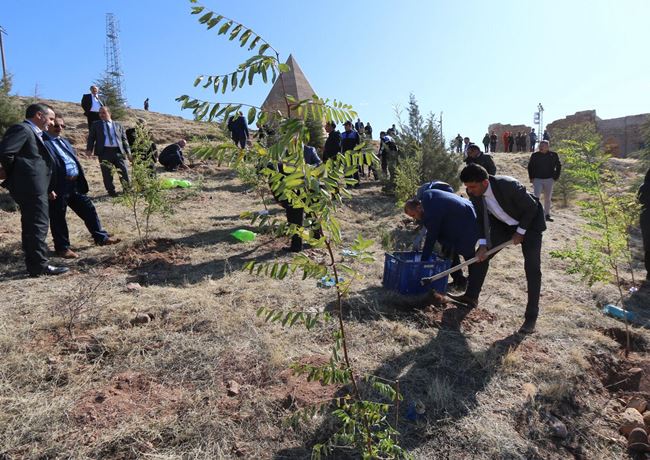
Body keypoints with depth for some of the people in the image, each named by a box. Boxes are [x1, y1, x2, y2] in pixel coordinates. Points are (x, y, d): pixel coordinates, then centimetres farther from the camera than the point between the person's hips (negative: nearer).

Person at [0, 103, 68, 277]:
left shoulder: (33, 132, 20)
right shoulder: (22, 129, -10)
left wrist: (48, 188, 15)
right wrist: (14, 173, -6)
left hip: (34, 187, 10)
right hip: (31, 187, -10)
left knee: (31, 226, 13)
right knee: (38, 225, -7)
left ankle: (34, 265, 22)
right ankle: (40, 266, -1)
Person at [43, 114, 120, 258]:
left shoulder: (65, 141, 19)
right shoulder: (42, 142, -9)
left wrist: (81, 181, 18)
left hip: (75, 184, 8)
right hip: (58, 187, -8)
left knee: (89, 209, 12)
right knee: (58, 218, 6)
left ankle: (101, 237, 22)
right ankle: (62, 247, 17)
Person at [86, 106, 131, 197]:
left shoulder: (118, 125, 17)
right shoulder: (96, 125, 15)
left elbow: (124, 139, 14)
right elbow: (91, 137, 7)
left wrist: (128, 151, 3)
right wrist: (89, 149, -8)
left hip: (118, 151, 1)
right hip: (104, 151, 0)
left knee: (124, 171, 0)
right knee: (107, 173, 0)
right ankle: (111, 191, 12)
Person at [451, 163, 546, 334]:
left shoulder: (508, 185, -37)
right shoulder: (474, 192, -19)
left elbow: (531, 207, -23)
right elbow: (481, 218, -7)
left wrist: (520, 232, -17)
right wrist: (483, 244, -16)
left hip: (529, 222, -6)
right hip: (504, 224, 6)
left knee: (532, 268, -10)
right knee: (482, 254, 2)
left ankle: (531, 317, -3)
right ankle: (471, 297, 14)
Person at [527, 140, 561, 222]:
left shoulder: (553, 155, 0)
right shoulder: (535, 155, -1)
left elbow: (558, 166, 11)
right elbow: (530, 166, 9)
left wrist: (555, 177, 3)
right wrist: (531, 177, 2)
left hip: (549, 180, 2)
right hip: (537, 179, -1)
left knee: (547, 199, 11)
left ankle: (547, 215, 22)